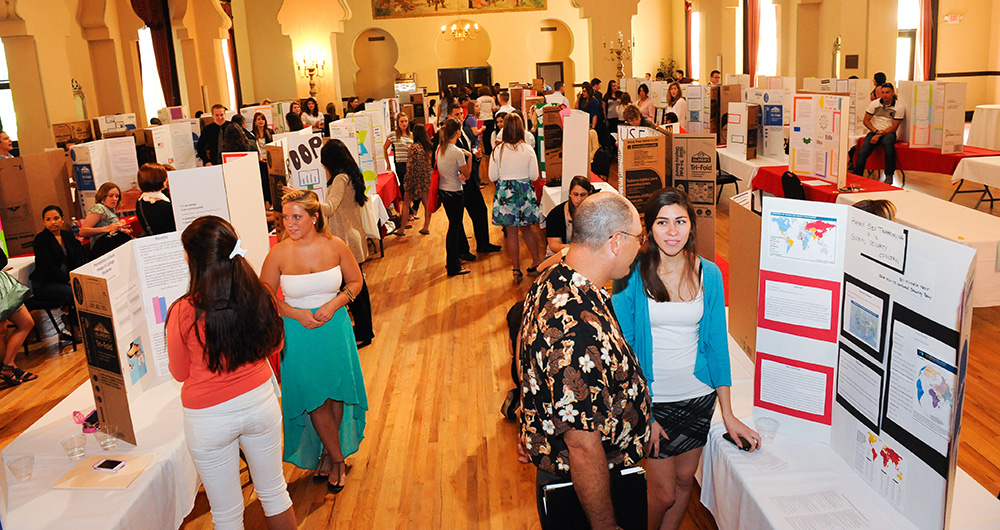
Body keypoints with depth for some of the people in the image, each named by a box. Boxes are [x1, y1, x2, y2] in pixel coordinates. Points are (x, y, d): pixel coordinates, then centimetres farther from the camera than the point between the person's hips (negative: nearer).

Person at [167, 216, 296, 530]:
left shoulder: (183, 312, -23)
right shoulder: (259, 297, -15)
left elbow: (180, 373, -5)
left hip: (209, 418, -3)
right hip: (260, 401, 3)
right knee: (274, 492, 24)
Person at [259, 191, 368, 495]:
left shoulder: (335, 246, -8)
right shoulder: (279, 253, -11)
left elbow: (355, 281, 3)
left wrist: (333, 304, -14)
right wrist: (297, 314, -14)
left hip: (335, 328, 1)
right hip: (299, 333, -1)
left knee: (336, 395, 11)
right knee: (314, 398, 6)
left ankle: (328, 453, 35)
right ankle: (338, 459, 27)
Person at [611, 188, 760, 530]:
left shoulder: (709, 274, -3)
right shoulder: (632, 275, -13)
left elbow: (717, 343, 2)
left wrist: (728, 415, 1)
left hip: (698, 397, 4)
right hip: (651, 398, -3)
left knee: (685, 480, 18)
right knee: (664, 493, 4)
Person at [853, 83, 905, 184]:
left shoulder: (899, 107, -2)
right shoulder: (874, 104, 5)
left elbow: (894, 127, -7)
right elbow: (865, 120, 6)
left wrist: (879, 135, -18)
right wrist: (875, 130, -10)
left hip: (889, 133, -2)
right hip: (874, 132, 2)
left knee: (888, 142, -38)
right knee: (862, 153, -24)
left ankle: (889, 176, -28)